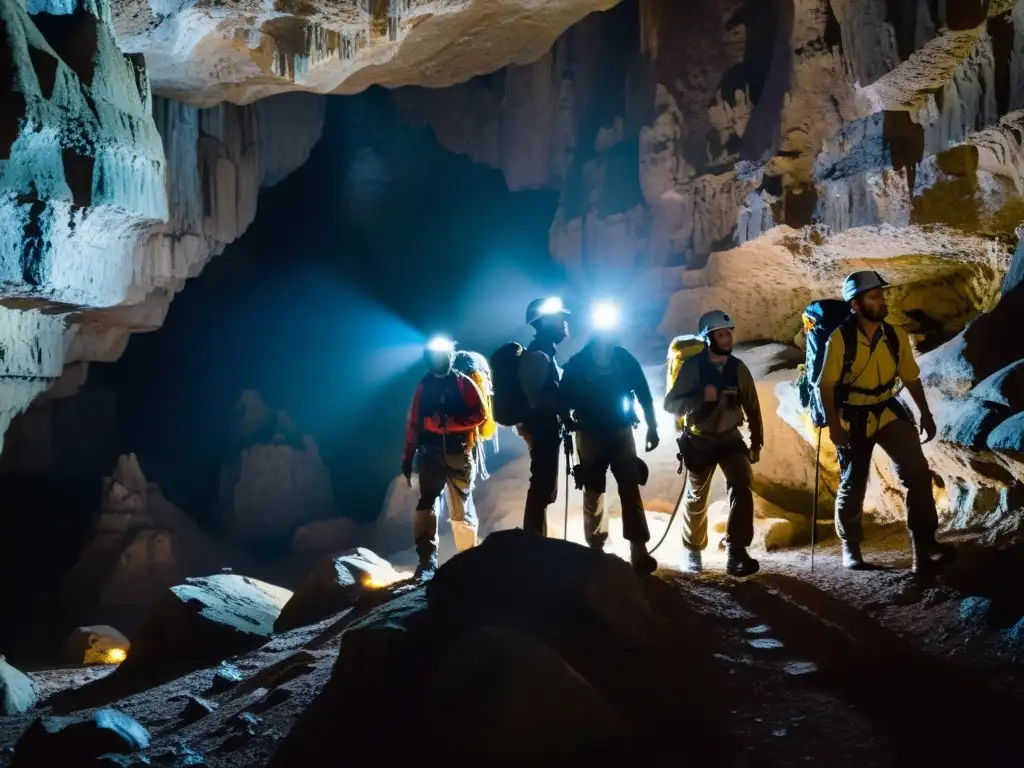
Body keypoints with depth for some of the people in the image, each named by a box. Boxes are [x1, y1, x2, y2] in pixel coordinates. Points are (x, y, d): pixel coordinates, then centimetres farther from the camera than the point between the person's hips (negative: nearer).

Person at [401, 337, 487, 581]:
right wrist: (408, 457, 8)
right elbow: (413, 423, 12)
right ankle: (427, 561, -21)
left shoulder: (463, 383, 5)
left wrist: (450, 423, -16)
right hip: (431, 453, 1)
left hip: (459, 453, -1)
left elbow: (480, 415, -4)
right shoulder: (423, 387, 12)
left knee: (460, 509, 4)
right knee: (426, 502, -15)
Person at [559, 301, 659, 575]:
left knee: (630, 489, -9)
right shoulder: (577, 363, -3)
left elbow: (644, 394, 4)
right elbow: (565, 399, -1)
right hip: (590, 434, 0)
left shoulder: (625, 359, 1)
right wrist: (569, 424, -13)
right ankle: (595, 549, 19)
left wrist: (652, 427, 1)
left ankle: (639, 551, -12)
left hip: (621, 431, 0)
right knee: (593, 492, 8)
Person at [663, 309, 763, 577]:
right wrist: (701, 397, -30)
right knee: (696, 499, 12)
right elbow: (670, 404, -16)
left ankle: (736, 553, -21)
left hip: (730, 438, 2)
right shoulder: (693, 367, -12)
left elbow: (752, 407, 7)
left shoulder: (738, 368, -3)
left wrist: (756, 442, 9)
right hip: (699, 441, -2)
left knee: (741, 488, -20)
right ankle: (693, 551, 34)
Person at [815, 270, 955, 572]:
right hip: (853, 420, -3)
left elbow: (911, 377, 6)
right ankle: (850, 548, 30)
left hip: (888, 413, 3)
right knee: (853, 485, 8)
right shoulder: (840, 339, -19)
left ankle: (924, 546, -11)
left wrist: (926, 414, 5)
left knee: (917, 471, -14)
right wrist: (833, 425, -19)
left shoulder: (896, 336, -6)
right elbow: (826, 385, -14)